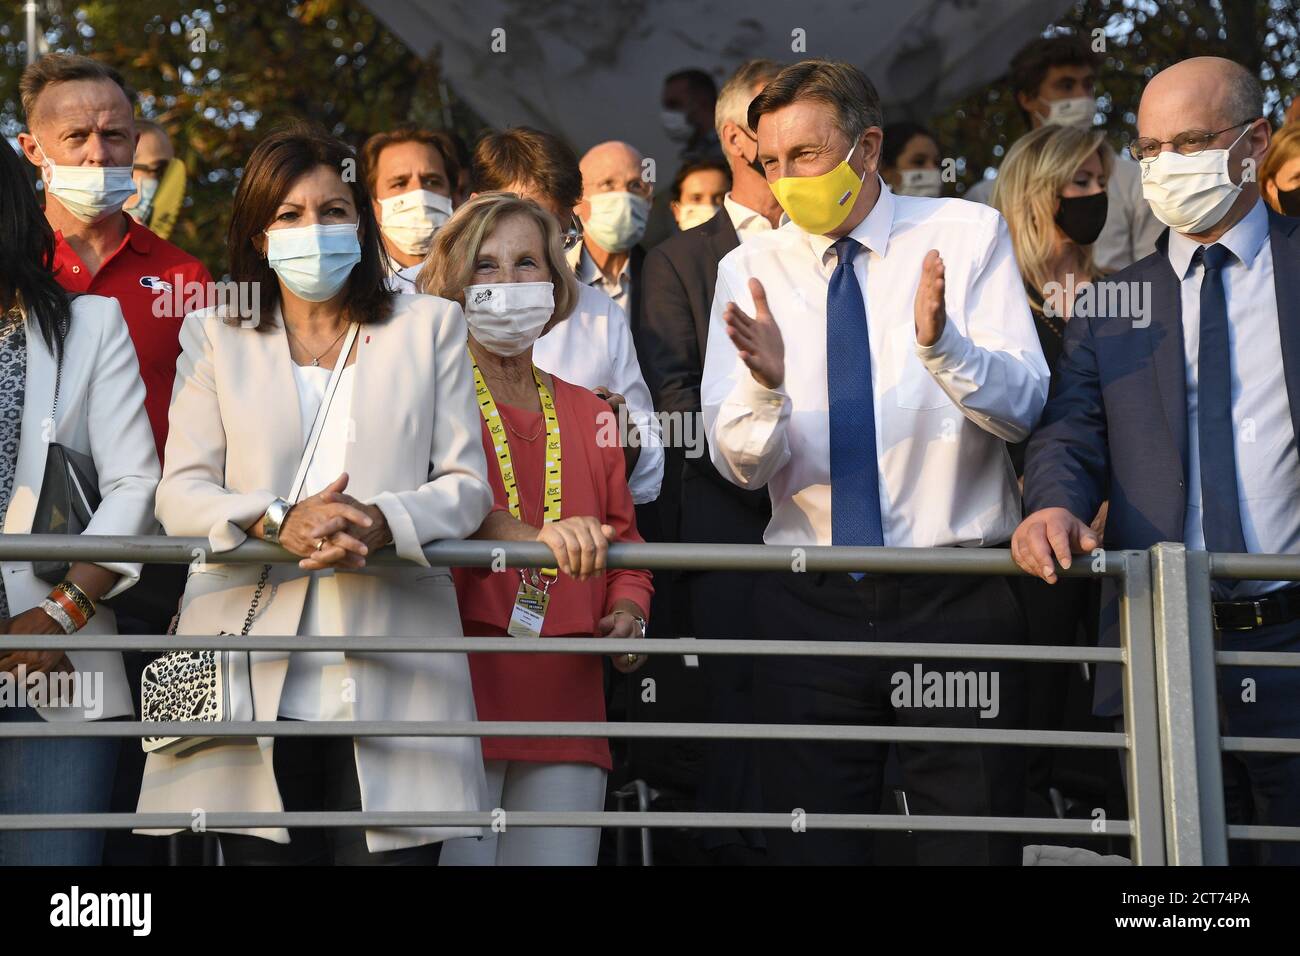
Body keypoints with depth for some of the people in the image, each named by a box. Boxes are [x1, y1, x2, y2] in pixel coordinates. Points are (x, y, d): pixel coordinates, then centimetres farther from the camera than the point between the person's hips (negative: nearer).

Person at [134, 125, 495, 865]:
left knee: (393, 851, -8)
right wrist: (279, 521, -15)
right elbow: (180, 493, 5)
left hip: (394, 681, 0)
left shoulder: (431, 325, 15)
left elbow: (468, 483, 8)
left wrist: (384, 522, -14)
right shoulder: (214, 335, 15)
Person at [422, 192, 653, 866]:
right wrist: (531, 537, -33)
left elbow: (623, 539, 23)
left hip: (566, 700, 5)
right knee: (456, 851, -11)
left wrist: (628, 615, 3)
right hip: (455, 686, -5)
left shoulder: (587, 414, 19)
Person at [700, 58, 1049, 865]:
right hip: (810, 601, 2)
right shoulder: (750, 270, 4)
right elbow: (738, 462, -3)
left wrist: (941, 343, -28)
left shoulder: (967, 235, 0)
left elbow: (1022, 407, -9)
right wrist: (765, 384, -24)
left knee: (972, 842, 2)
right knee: (812, 842, 7)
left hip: (959, 595, -2)